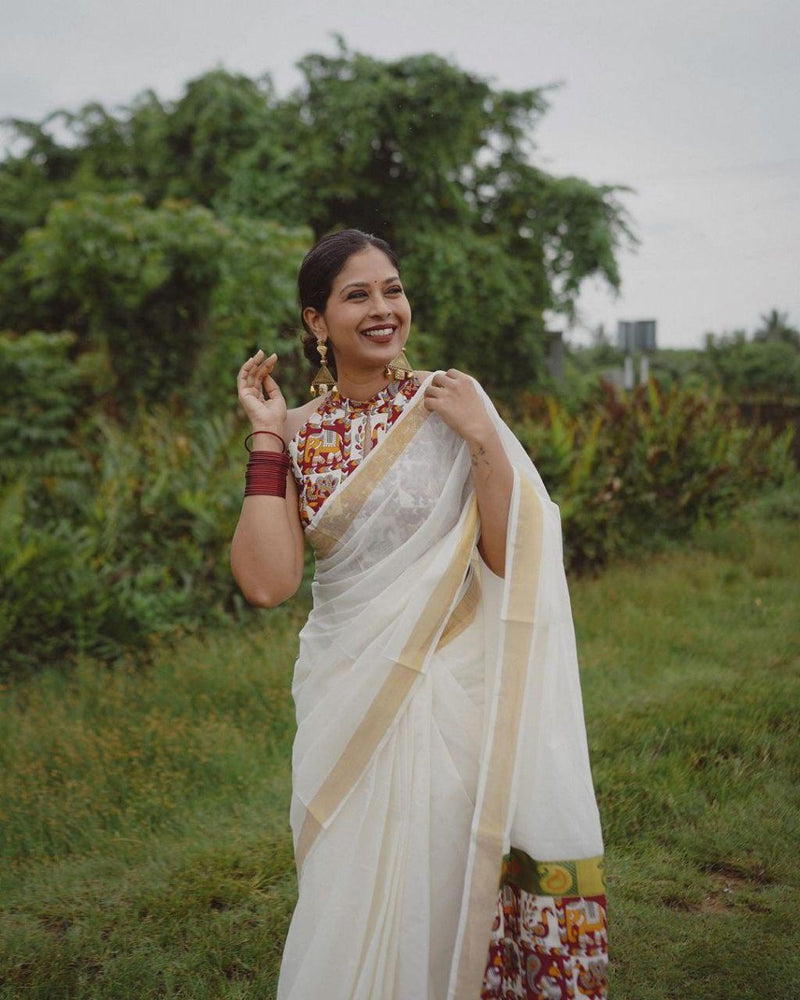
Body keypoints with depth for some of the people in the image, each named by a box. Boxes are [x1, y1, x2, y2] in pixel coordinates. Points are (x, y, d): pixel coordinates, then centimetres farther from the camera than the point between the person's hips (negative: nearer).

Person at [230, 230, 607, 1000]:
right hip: (344, 698, 2)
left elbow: (512, 558, -10)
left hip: (446, 690, -2)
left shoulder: (449, 403, -5)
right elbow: (267, 582, -12)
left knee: (438, 895, 8)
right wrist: (266, 435, -9)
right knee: (347, 903, 13)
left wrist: (483, 439, -19)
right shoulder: (299, 432, 2)